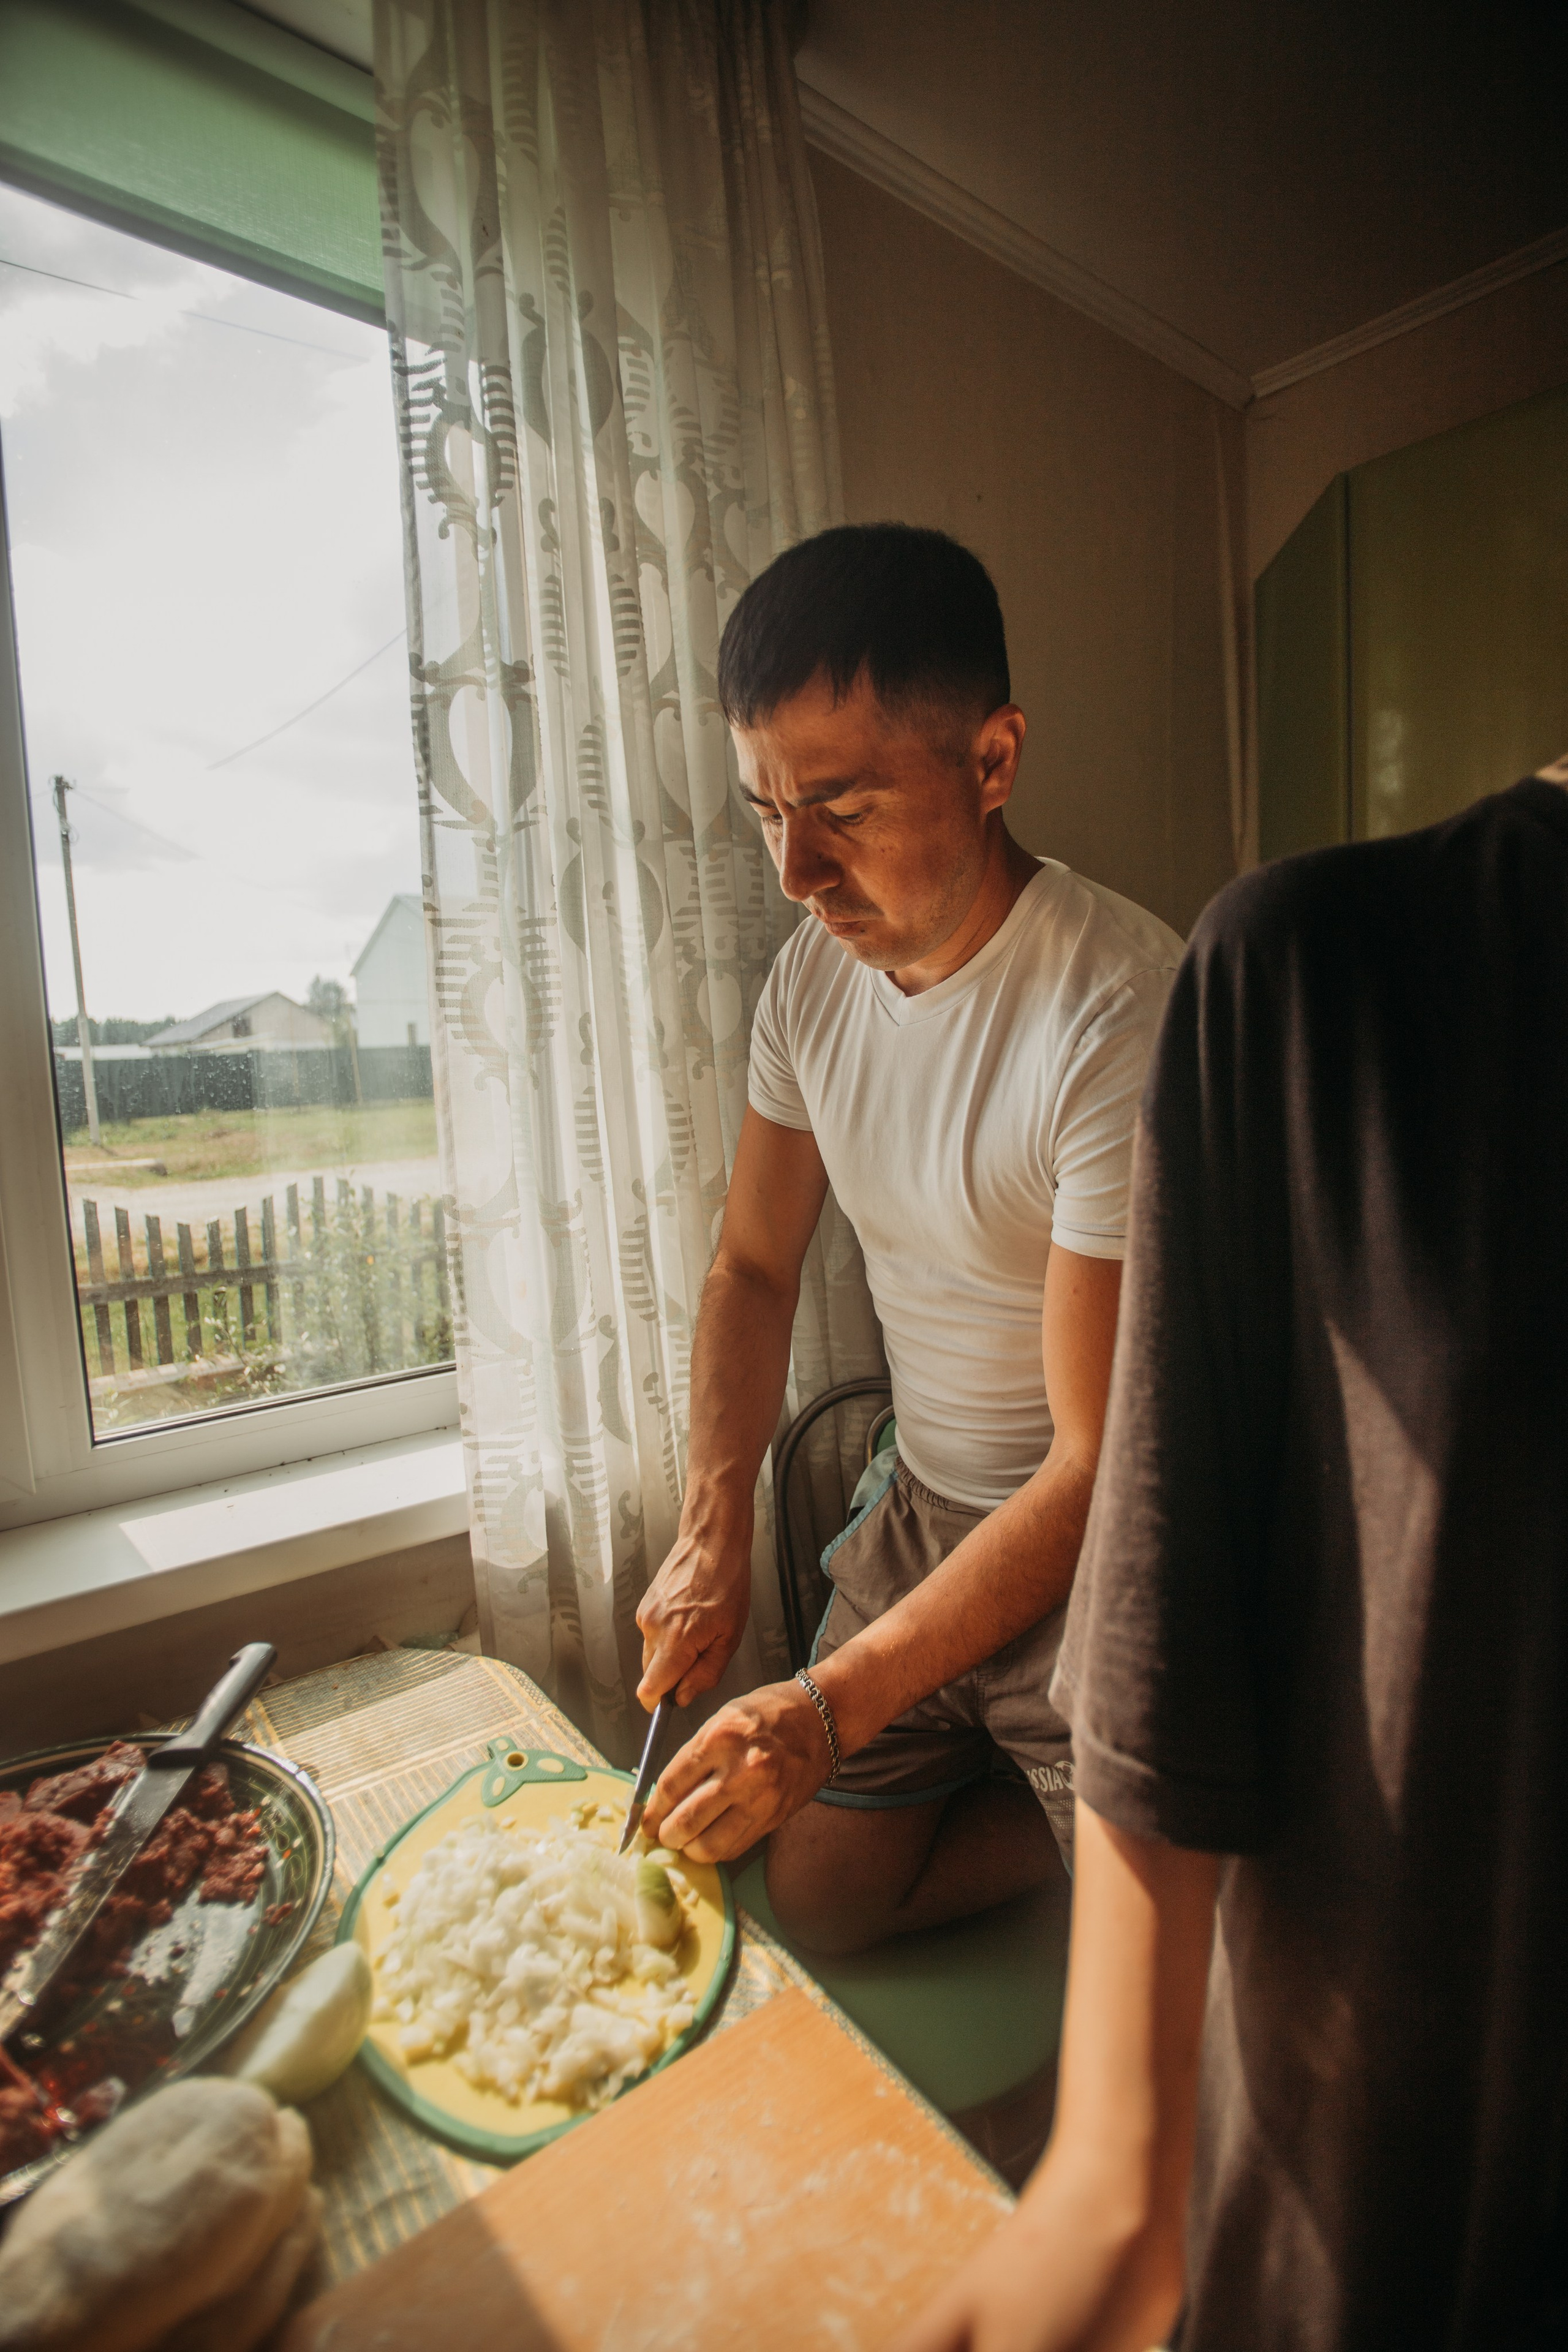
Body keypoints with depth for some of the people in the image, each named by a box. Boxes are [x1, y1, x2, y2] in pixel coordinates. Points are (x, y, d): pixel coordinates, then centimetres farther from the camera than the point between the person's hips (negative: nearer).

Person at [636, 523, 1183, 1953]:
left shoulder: (1124, 1019, -28)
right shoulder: (814, 975, -5)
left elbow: (1100, 1470, -25)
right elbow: (755, 1265, 5)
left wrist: (835, 1706, -23)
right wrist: (716, 1532, -5)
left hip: (1101, 1562, -5)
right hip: (923, 1512, 6)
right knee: (815, 1899, 11)